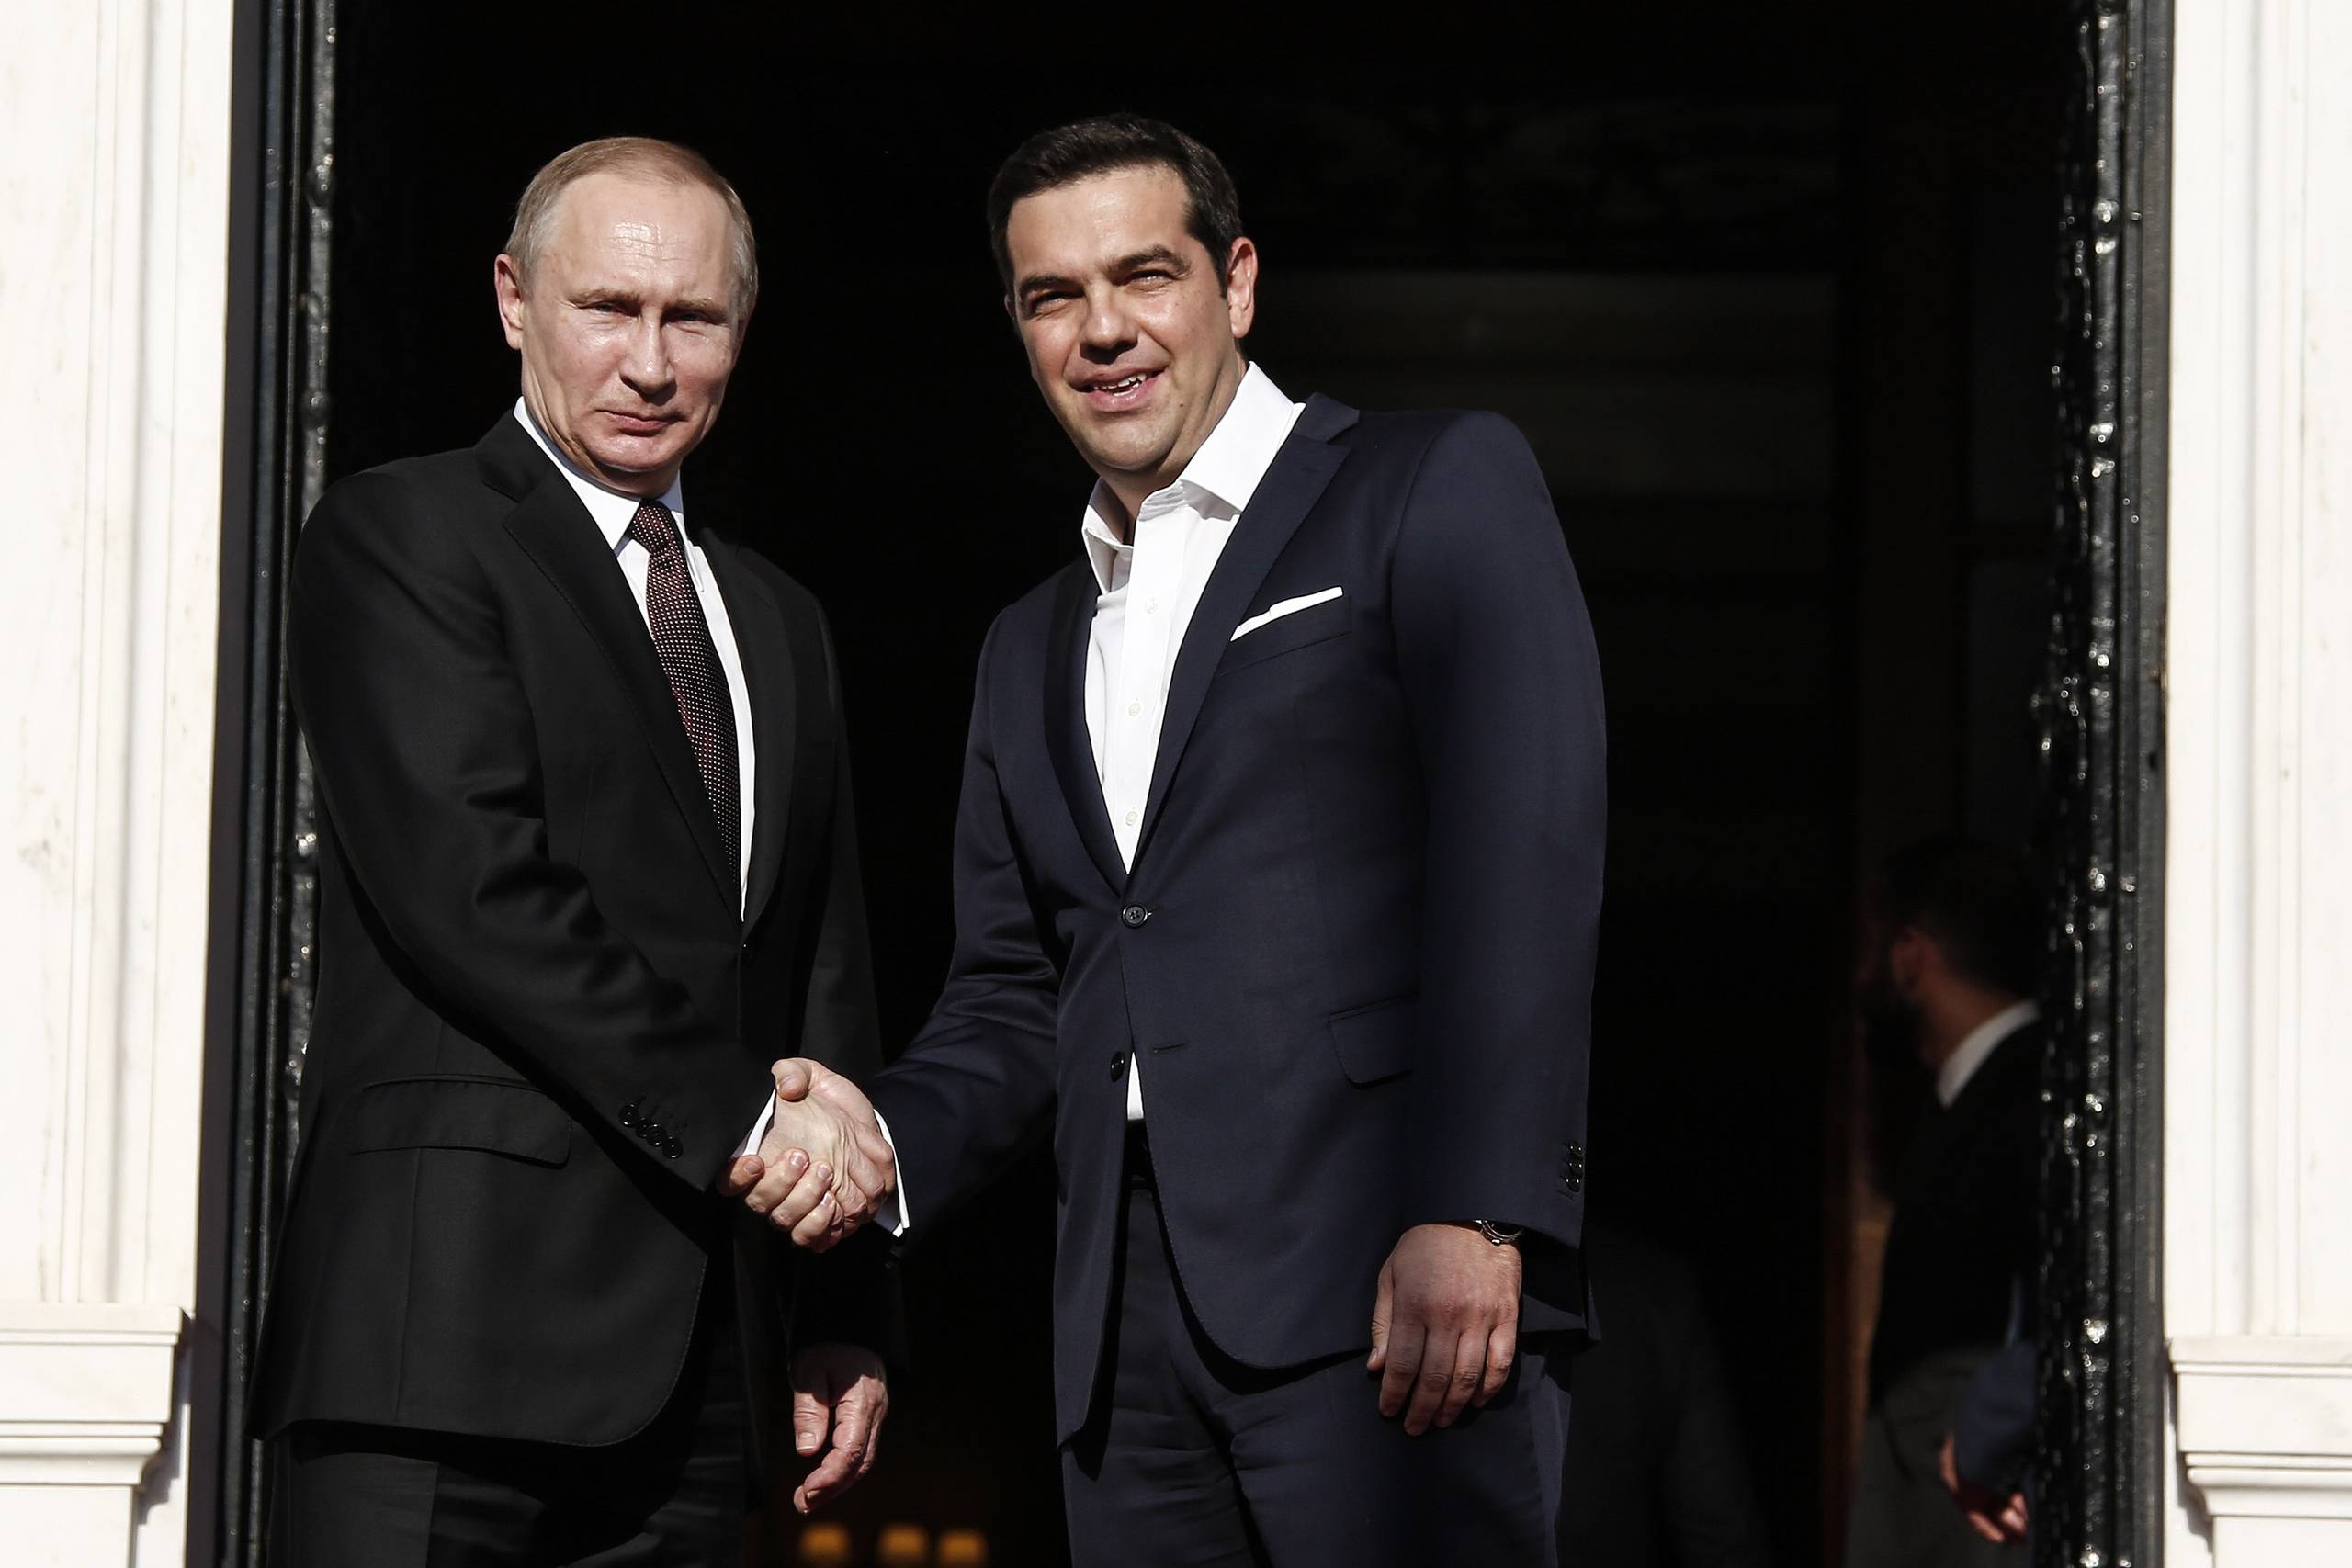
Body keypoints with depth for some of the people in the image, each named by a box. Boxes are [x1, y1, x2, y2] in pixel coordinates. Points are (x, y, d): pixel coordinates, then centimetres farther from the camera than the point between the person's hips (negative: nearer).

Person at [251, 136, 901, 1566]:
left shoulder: (782, 622, 23)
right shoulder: (398, 538, 1)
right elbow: (472, 888, -12)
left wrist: (850, 1314, 15)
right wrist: (735, 1114, -12)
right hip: (462, 1306, -6)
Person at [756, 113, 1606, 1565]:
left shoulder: (1437, 491, 4)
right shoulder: (1034, 649, 26)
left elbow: (1525, 860, -7)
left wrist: (1474, 1218, -18)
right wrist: (888, 1136, 1)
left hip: (1390, 1281, -6)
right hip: (1131, 1323, 6)